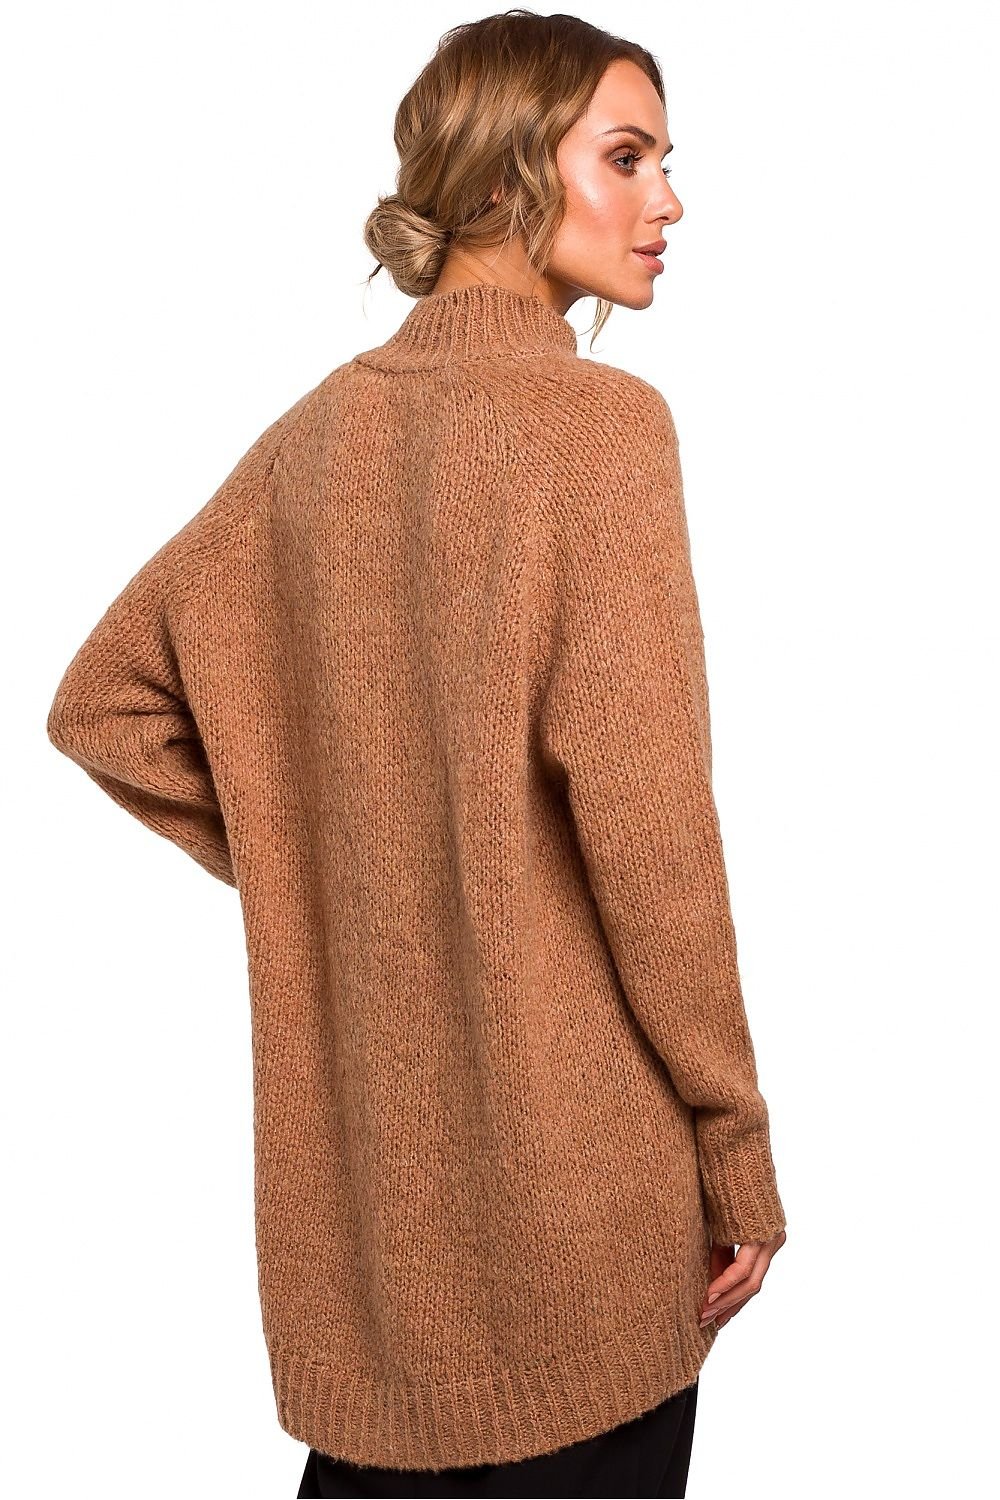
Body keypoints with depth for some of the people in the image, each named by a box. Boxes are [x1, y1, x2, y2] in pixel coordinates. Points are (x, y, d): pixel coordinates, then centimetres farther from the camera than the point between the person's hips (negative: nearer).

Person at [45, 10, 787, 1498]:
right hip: (566, 1169, -6)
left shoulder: (322, 428, 6)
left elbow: (102, 703, 11)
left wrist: (315, 868, 10)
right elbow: (641, 808, -18)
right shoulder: (598, 419, -13)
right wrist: (740, 1159, -9)